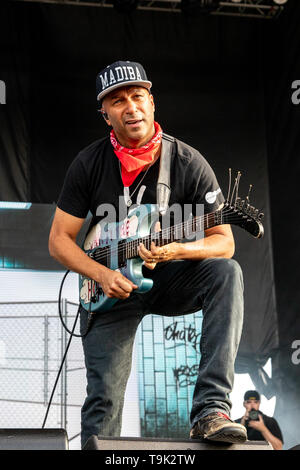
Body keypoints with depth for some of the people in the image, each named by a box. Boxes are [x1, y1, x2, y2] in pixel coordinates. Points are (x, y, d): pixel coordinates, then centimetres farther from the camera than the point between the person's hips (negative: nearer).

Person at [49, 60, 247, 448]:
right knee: (104, 399, -9)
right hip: (110, 285, 1)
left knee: (227, 272, -30)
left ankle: (211, 410, -35)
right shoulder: (88, 164, -7)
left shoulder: (189, 164, -11)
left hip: (170, 278, 0)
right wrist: (102, 275, -20)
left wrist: (177, 250, -31)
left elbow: (223, 242, -10)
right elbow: (59, 239, -3)